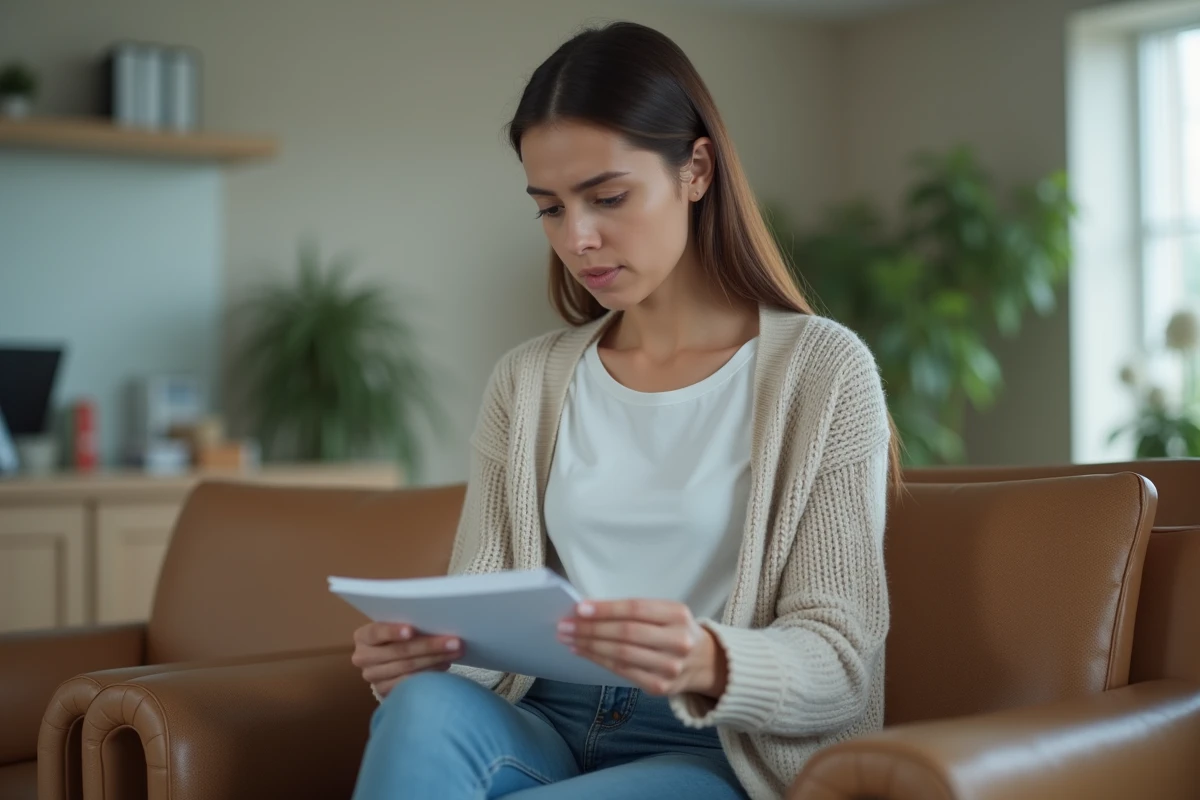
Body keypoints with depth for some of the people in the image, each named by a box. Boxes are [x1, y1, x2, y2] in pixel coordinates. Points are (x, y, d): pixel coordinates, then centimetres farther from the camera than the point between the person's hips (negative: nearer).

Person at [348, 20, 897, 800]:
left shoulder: (822, 370, -1)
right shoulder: (527, 383, 12)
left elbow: (838, 661, -5)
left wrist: (707, 663, -27)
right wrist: (427, 649, -15)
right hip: (540, 728, 4)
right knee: (426, 709, -31)